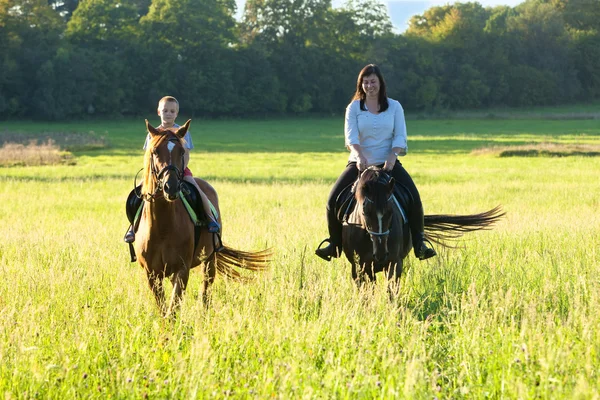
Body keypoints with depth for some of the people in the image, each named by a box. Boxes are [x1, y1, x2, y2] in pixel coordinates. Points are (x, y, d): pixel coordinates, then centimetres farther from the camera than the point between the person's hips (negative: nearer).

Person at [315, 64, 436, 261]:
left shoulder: (394, 107, 3)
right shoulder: (353, 108, 2)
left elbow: (400, 136, -3)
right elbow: (351, 136, -12)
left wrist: (392, 156, -22)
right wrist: (359, 156, -31)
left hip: (387, 163, 0)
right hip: (360, 163, 0)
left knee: (414, 198, -20)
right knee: (333, 200, -14)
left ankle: (419, 243, -7)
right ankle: (334, 244, 5)